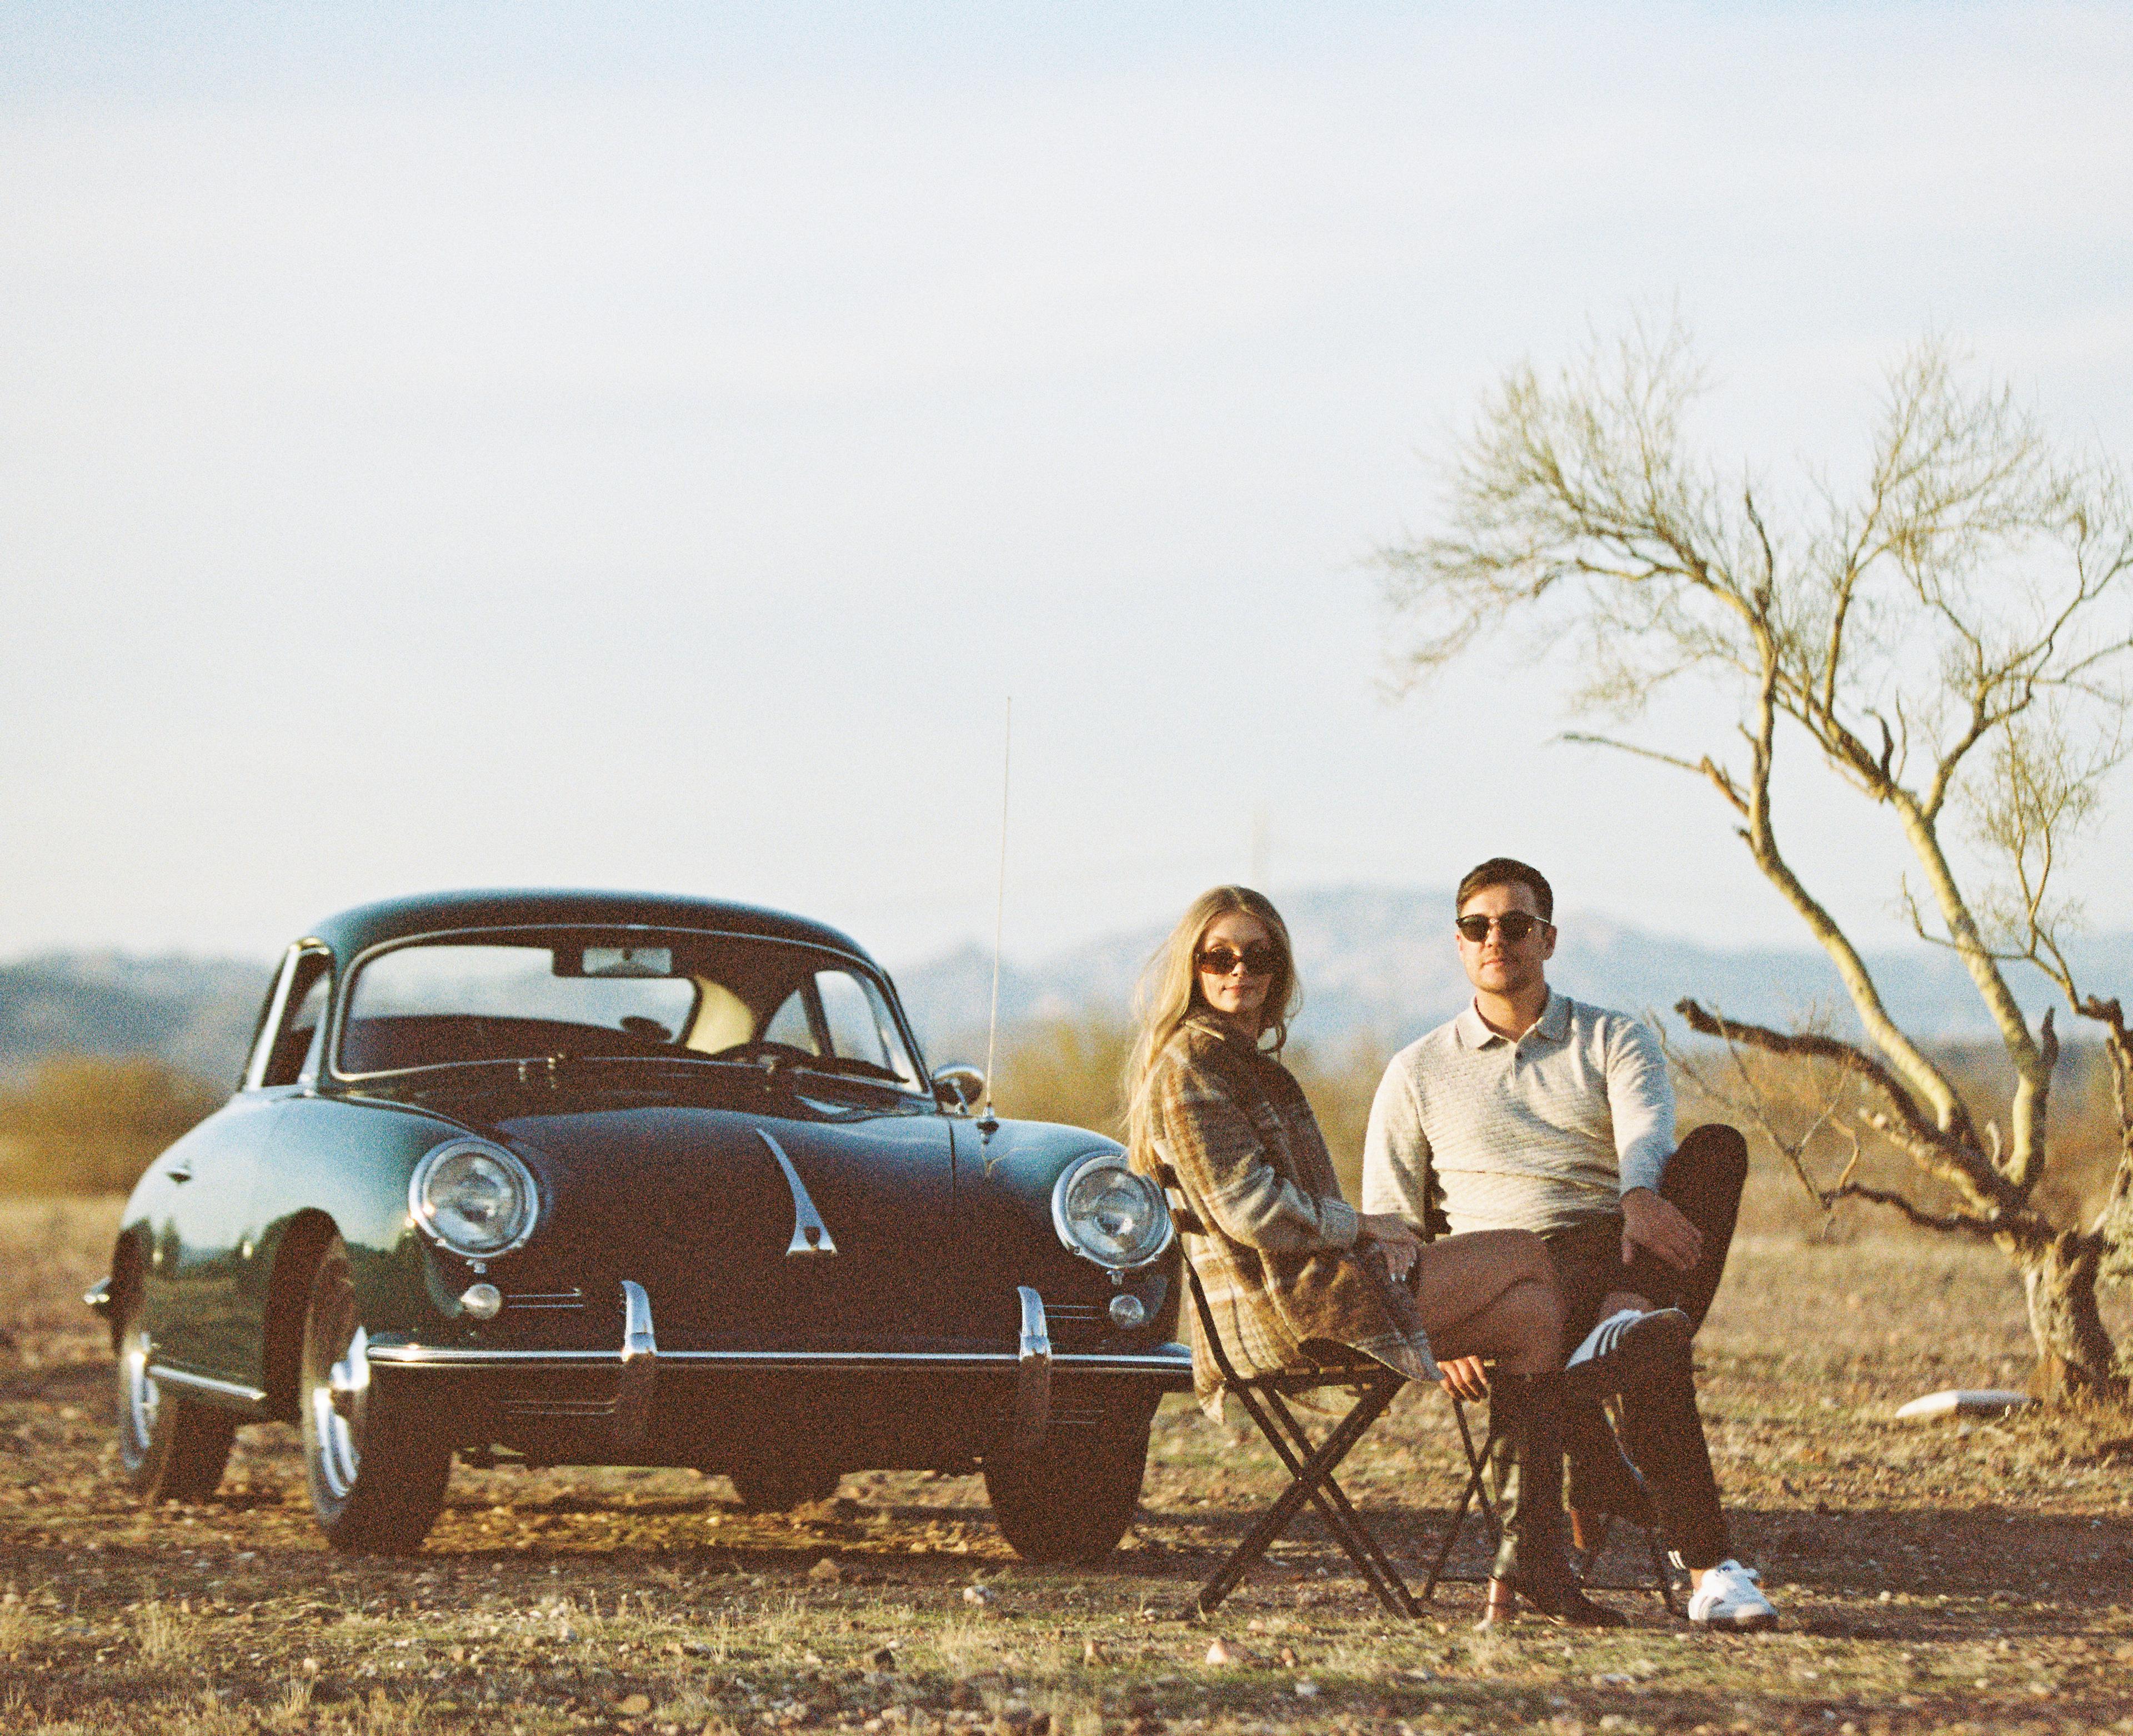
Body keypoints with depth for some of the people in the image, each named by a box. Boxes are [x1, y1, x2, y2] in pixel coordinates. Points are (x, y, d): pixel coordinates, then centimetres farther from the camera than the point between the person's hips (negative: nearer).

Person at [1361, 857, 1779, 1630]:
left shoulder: (1615, 1040, 17)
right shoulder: (1418, 1072, 18)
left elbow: (1648, 1132, -7)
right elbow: (1386, 1226, 11)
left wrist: (1642, 1197, -33)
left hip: (1619, 1247, 2)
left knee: (1717, 1149, -31)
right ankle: (1706, 1565, -44)